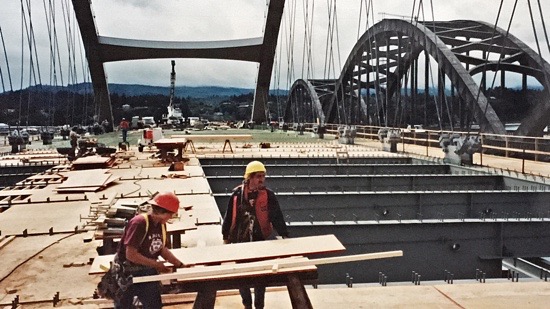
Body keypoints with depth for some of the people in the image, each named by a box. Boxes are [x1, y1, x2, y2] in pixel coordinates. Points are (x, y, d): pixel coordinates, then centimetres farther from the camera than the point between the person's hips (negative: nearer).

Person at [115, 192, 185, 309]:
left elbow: (162, 248, 7)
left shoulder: (161, 225, -5)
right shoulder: (139, 223, -28)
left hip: (147, 271, 7)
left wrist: (180, 264, -2)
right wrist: (156, 264, -22)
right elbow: (131, 255, -30)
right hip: (127, 272, -6)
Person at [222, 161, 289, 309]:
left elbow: (277, 216, -12)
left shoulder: (268, 195, -10)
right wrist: (226, 237, 7)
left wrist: (284, 235, -20)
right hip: (240, 242, 1)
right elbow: (229, 216, 2)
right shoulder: (237, 194, -7)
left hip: (261, 241, -1)